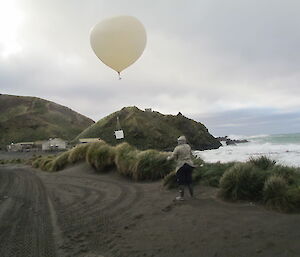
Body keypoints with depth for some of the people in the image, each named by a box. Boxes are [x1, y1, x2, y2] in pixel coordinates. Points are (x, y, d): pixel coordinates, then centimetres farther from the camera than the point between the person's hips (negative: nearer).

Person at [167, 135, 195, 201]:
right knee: (188, 180, 18)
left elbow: (173, 157, -11)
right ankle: (192, 194, 28)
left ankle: (181, 196, 8)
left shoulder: (177, 148, -13)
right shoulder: (188, 146, 4)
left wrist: (168, 158, 10)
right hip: (189, 164, 6)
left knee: (181, 182, 3)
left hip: (181, 166, -5)